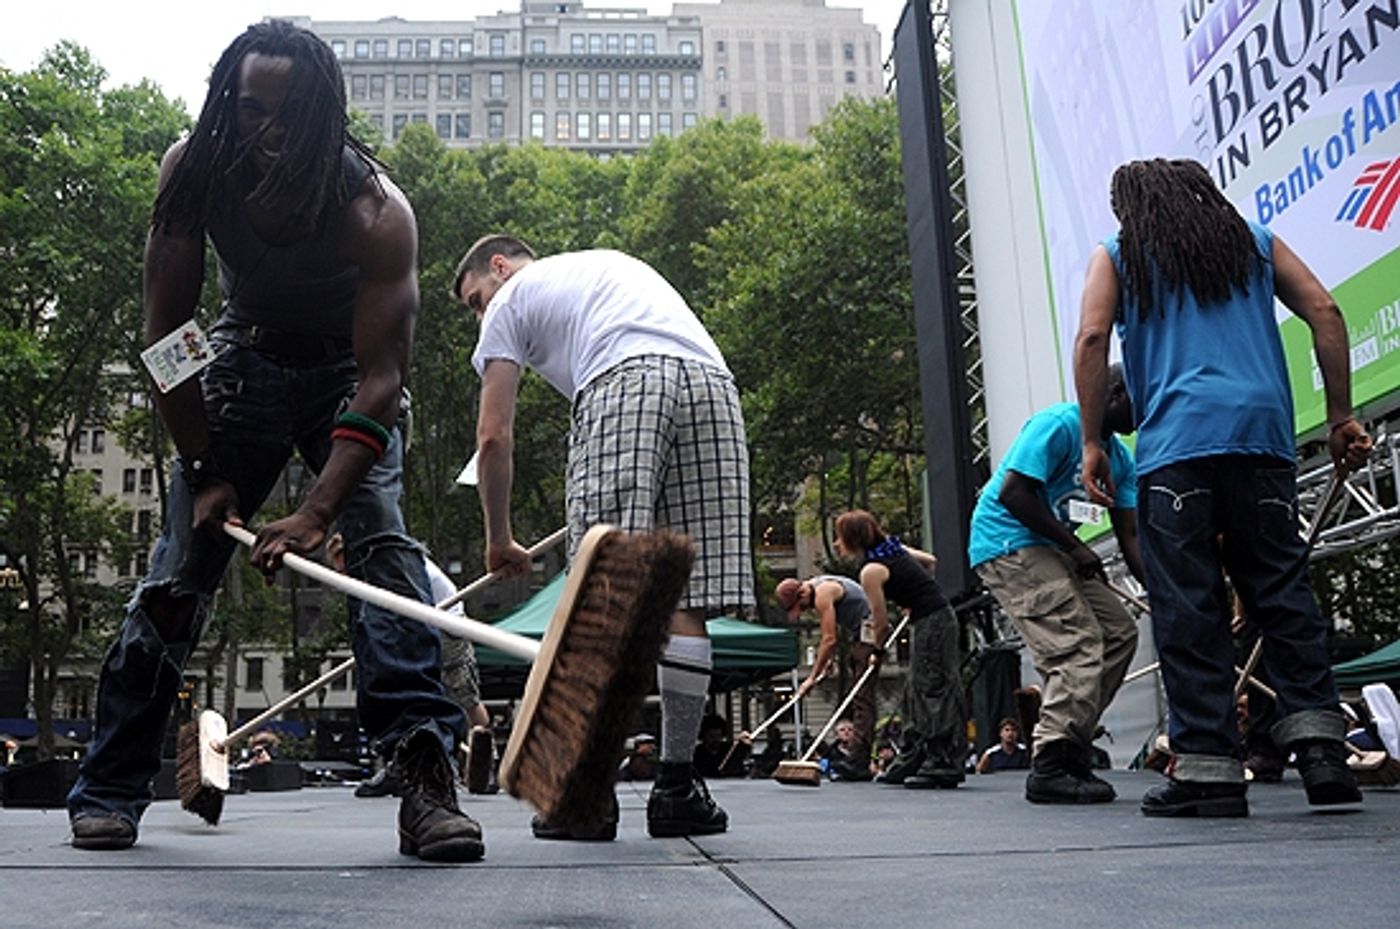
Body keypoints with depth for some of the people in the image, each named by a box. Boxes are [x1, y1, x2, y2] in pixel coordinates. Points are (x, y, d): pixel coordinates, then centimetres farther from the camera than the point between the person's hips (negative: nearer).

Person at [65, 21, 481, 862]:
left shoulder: (375, 210, -29)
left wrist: (317, 512, -38)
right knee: (180, 564, -3)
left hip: (347, 371, -2)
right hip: (245, 359, 2)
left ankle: (427, 778, -24)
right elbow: (166, 334, -12)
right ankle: (111, 791, 10)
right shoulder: (192, 172, -19)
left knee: (384, 547, -23)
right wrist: (205, 469, -15)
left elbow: (381, 380, -30)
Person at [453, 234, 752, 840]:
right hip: (716, 384, 6)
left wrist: (499, 541, 28)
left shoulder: (512, 298, 24)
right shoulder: (615, 262, 42)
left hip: (625, 381, -5)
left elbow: (493, 437, 17)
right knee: (686, 602, 2)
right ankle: (677, 787, 4)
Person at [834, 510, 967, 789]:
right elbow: (930, 561, 23)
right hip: (939, 617, 10)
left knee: (934, 693, -6)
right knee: (915, 695, 13)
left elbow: (881, 619, -7)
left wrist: (878, 651, 8)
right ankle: (910, 763, 20)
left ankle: (942, 767, -2)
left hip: (930, 624, -10)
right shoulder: (893, 546, 10)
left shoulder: (870, 571, -14)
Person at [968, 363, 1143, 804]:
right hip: (1007, 543, -10)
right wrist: (1074, 546, -17)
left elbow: (1130, 536, 10)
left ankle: (1069, 749, 9)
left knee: (1120, 631, 5)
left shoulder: (1120, 457, 12)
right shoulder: (1060, 424, -15)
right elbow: (1013, 492, -23)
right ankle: (1049, 768, -17)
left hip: (1046, 551, 10)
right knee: (1079, 645, -19)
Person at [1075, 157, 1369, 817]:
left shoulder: (1116, 256, 17)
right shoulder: (1254, 241, 24)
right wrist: (1341, 418, 12)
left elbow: (1092, 338, 1)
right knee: (1283, 590, 7)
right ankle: (1319, 744, -2)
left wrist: (1091, 443, 2)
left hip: (1174, 446, -3)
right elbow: (1323, 311, 12)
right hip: (1262, 436, 3)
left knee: (1187, 609, -3)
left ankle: (1207, 769, -4)